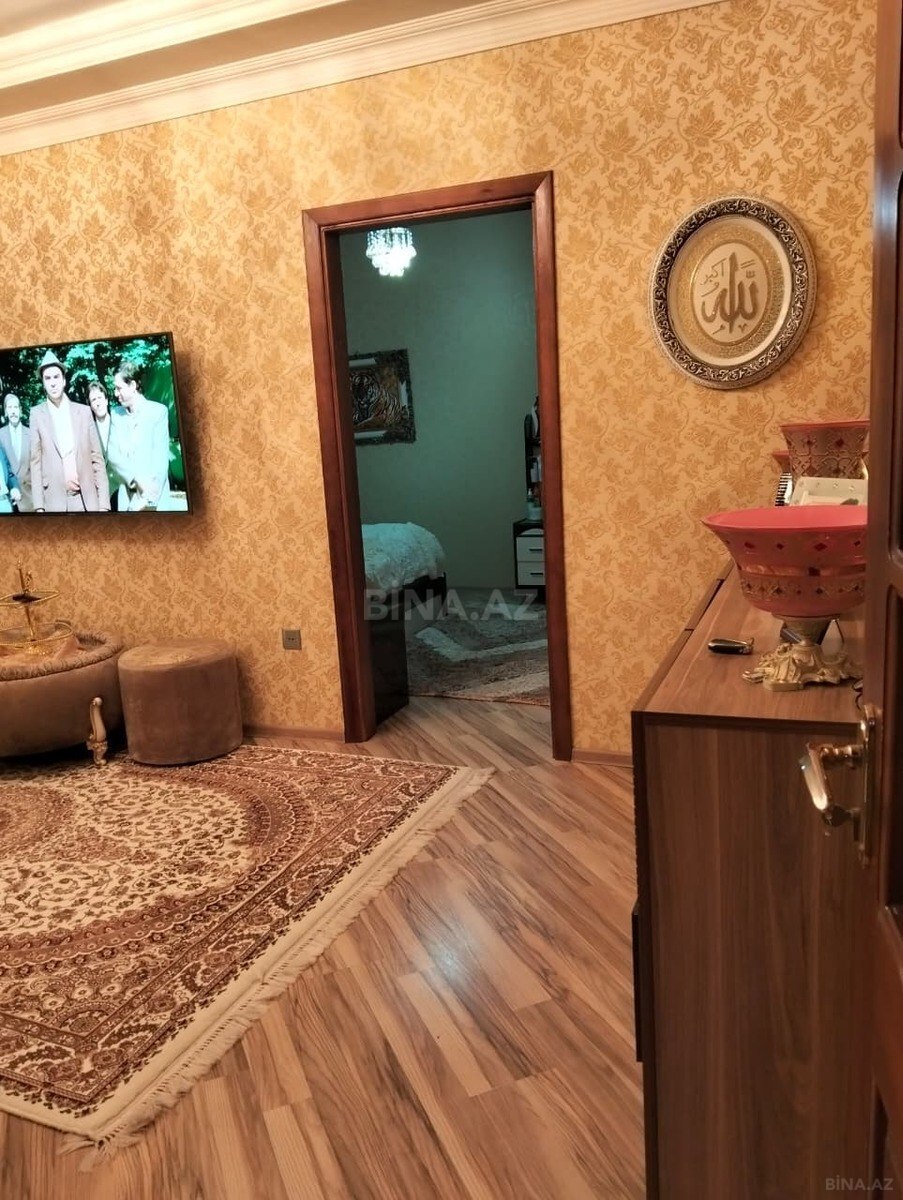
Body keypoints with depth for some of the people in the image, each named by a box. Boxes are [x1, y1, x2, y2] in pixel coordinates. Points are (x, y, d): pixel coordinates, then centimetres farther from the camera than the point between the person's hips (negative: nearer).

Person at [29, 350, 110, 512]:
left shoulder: (84, 411, 7)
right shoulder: (37, 414, 6)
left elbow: (97, 458, 6)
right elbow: (36, 461, 4)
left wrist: (104, 503, -1)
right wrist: (38, 506, -4)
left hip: (86, 499, 1)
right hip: (54, 500, -1)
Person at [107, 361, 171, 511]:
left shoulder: (158, 411, -1)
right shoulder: (117, 415, 11)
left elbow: (161, 458, -8)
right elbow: (113, 454, 1)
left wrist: (148, 499, -16)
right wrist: (137, 479, -16)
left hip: (154, 499, -3)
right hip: (127, 497, 3)